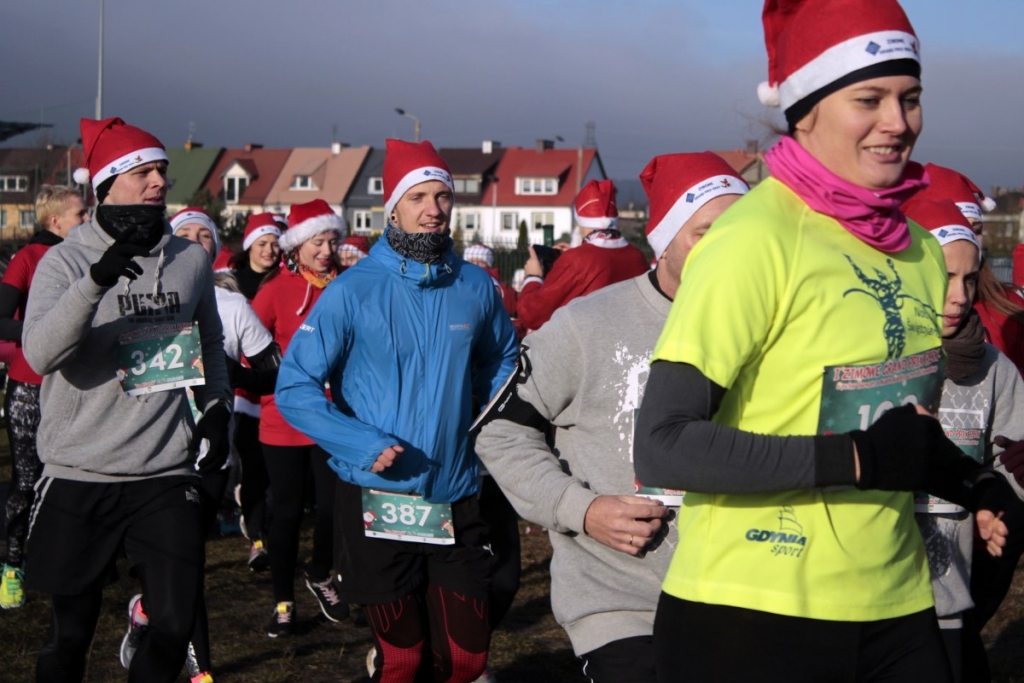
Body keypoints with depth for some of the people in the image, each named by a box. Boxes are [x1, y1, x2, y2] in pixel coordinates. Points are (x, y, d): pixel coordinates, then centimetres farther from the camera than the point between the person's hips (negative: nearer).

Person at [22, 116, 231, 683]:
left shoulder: (191, 260, 8)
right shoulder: (66, 261, -5)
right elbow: (40, 354, -21)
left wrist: (216, 404, 8)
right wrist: (97, 280, -32)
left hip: (167, 474, 3)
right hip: (81, 475, -3)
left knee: (176, 626, -2)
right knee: (72, 633, 7)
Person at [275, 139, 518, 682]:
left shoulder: (475, 287, 3)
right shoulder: (354, 290, -8)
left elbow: (501, 362, 22)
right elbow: (294, 387, -9)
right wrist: (365, 445, -19)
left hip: (456, 501, 3)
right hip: (379, 502, -3)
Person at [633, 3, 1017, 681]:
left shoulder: (920, 250, 6)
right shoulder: (753, 238, -16)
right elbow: (663, 445, -21)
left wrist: (972, 482, 1)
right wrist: (858, 458, -23)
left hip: (897, 611, 6)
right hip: (752, 618, -6)